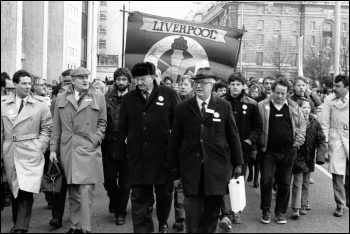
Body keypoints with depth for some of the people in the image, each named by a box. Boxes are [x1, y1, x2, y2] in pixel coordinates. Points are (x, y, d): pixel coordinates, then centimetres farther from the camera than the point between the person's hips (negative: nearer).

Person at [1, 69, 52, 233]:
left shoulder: (40, 105, 0)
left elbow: (46, 129, 4)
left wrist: (39, 146, -7)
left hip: (30, 154, -3)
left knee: (26, 191, -11)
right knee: (14, 190, 11)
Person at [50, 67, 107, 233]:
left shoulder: (98, 97, 5)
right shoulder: (61, 98, 8)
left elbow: (102, 122, 11)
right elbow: (56, 126, 9)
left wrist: (97, 138, -4)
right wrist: (53, 149, 6)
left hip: (89, 151, -2)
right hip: (67, 151, 2)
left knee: (86, 191, -8)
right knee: (73, 192, 9)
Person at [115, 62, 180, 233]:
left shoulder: (169, 95, -3)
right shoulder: (128, 99, 5)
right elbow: (122, 129, 7)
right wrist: (120, 153, 4)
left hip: (163, 156, -1)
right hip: (137, 157, 1)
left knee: (164, 194, 16)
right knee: (139, 198, 2)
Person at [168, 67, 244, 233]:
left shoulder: (224, 107, 5)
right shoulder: (183, 108, 5)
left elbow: (233, 137, 7)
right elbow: (175, 139, 6)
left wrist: (238, 163, 5)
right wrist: (173, 166, 3)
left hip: (217, 167, 1)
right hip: (191, 168, 0)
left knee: (212, 210, 8)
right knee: (192, 210, -3)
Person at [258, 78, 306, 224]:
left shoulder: (294, 107, 7)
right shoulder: (262, 106, -1)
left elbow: (302, 124, 15)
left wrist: (298, 141, 3)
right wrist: (258, 144, -6)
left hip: (288, 151, 2)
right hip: (269, 151, -2)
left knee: (285, 183, 7)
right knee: (266, 181, -4)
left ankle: (280, 212, 20)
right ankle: (265, 211, 12)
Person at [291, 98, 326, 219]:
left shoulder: (315, 123, 0)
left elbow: (321, 140, 1)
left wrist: (320, 156, -10)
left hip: (309, 158, 4)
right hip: (297, 157, -4)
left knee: (305, 183, 13)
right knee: (297, 182, -5)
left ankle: (303, 206, 24)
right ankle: (295, 209, -3)